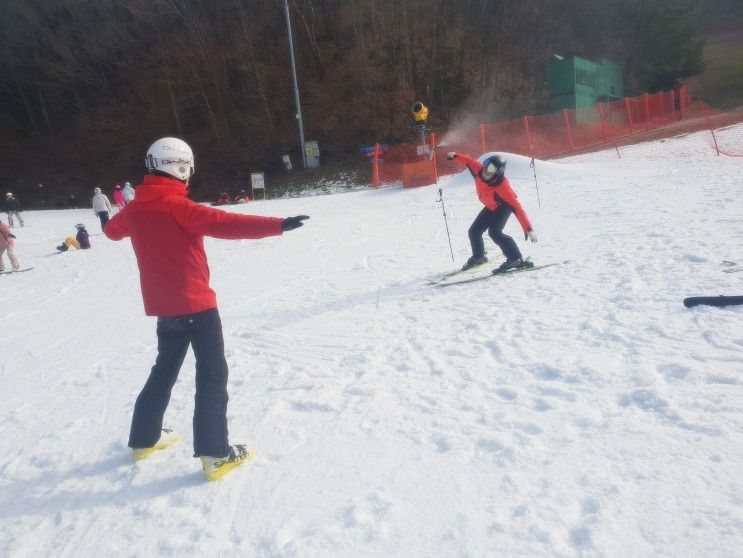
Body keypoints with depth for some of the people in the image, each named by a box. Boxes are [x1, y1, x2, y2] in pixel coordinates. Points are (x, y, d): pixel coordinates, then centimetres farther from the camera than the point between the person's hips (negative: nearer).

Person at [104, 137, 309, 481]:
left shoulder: (134, 209, 6)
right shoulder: (179, 207, -16)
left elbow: (112, 230, 28)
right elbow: (226, 224, -29)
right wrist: (277, 225, -33)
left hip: (163, 307, 7)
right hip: (196, 304, -7)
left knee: (164, 369, 23)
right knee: (212, 374, 0)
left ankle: (143, 438, 35)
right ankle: (215, 454, 0)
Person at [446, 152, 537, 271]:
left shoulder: (502, 187, -41)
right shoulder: (479, 171, -27)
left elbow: (517, 208, -42)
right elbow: (468, 161, -4)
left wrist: (529, 229, -44)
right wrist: (455, 156, 12)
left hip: (503, 207, -7)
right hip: (490, 207, 7)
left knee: (494, 232, -27)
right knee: (474, 231, 9)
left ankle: (516, 259, -21)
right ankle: (478, 257, 33)